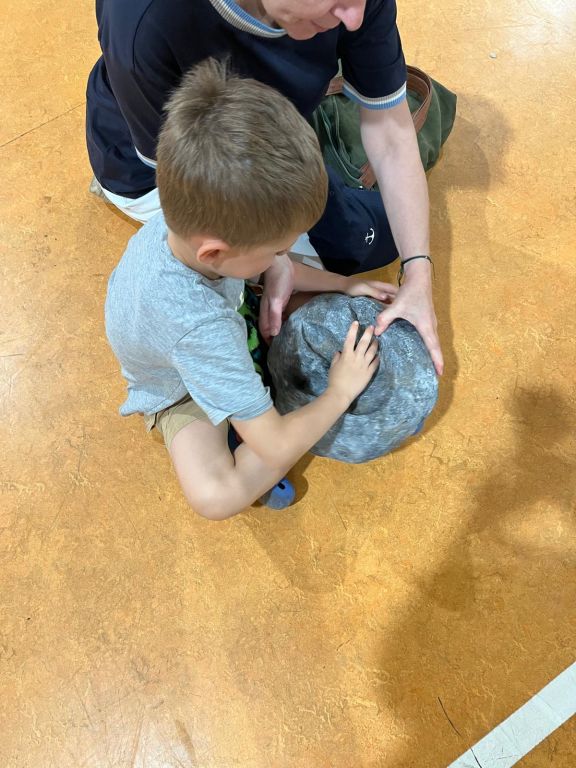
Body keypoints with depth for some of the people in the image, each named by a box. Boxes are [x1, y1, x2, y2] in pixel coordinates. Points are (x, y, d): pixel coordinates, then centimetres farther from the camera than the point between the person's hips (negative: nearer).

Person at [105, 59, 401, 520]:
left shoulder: (191, 220, -26)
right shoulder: (202, 329, -47)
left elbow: (268, 270, -2)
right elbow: (276, 448, -39)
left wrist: (342, 284, -9)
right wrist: (340, 392, -24)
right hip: (182, 392, -7)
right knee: (214, 496, -33)